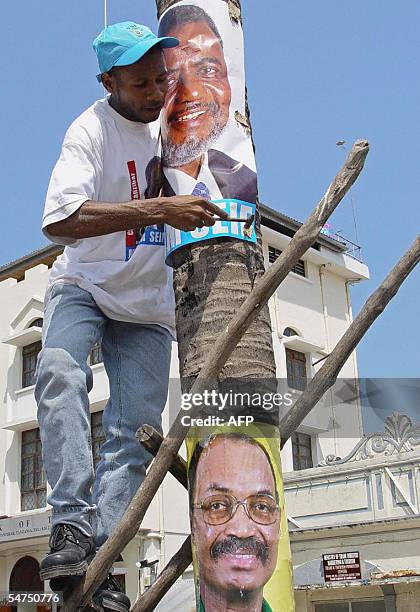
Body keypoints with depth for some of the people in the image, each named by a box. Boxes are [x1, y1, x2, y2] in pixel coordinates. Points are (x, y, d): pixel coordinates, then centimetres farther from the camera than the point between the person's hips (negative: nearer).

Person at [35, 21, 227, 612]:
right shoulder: (91, 130, -17)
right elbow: (59, 220, -35)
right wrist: (159, 210, -40)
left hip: (150, 305, 4)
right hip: (83, 287, -4)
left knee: (134, 434, -10)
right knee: (60, 374, -34)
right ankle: (73, 524, -34)